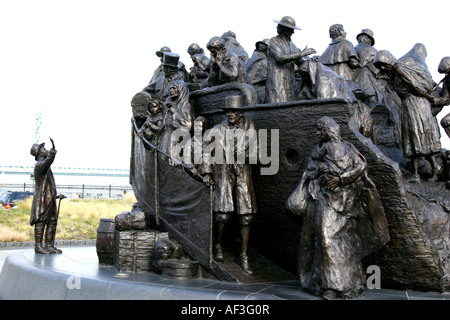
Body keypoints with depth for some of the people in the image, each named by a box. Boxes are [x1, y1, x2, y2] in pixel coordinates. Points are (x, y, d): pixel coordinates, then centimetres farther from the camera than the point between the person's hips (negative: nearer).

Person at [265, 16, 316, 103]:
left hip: (290, 82, 7)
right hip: (276, 83, -7)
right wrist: (301, 54, -21)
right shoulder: (274, 41, 0)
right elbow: (280, 58, -17)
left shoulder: (291, 45, 21)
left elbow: (300, 62, 17)